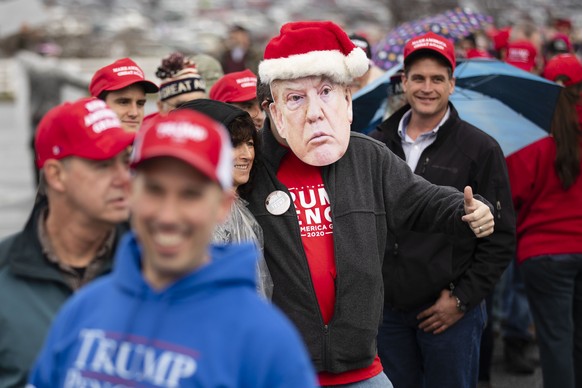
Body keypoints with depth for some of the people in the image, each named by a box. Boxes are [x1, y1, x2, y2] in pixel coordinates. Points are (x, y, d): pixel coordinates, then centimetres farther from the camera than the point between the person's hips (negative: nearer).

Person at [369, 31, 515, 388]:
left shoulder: (481, 149, -3)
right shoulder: (377, 145, 7)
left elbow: (501, 238, -3)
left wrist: (462, 299, -8)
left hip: (451, 313, -3)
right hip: (389, 310, 3)